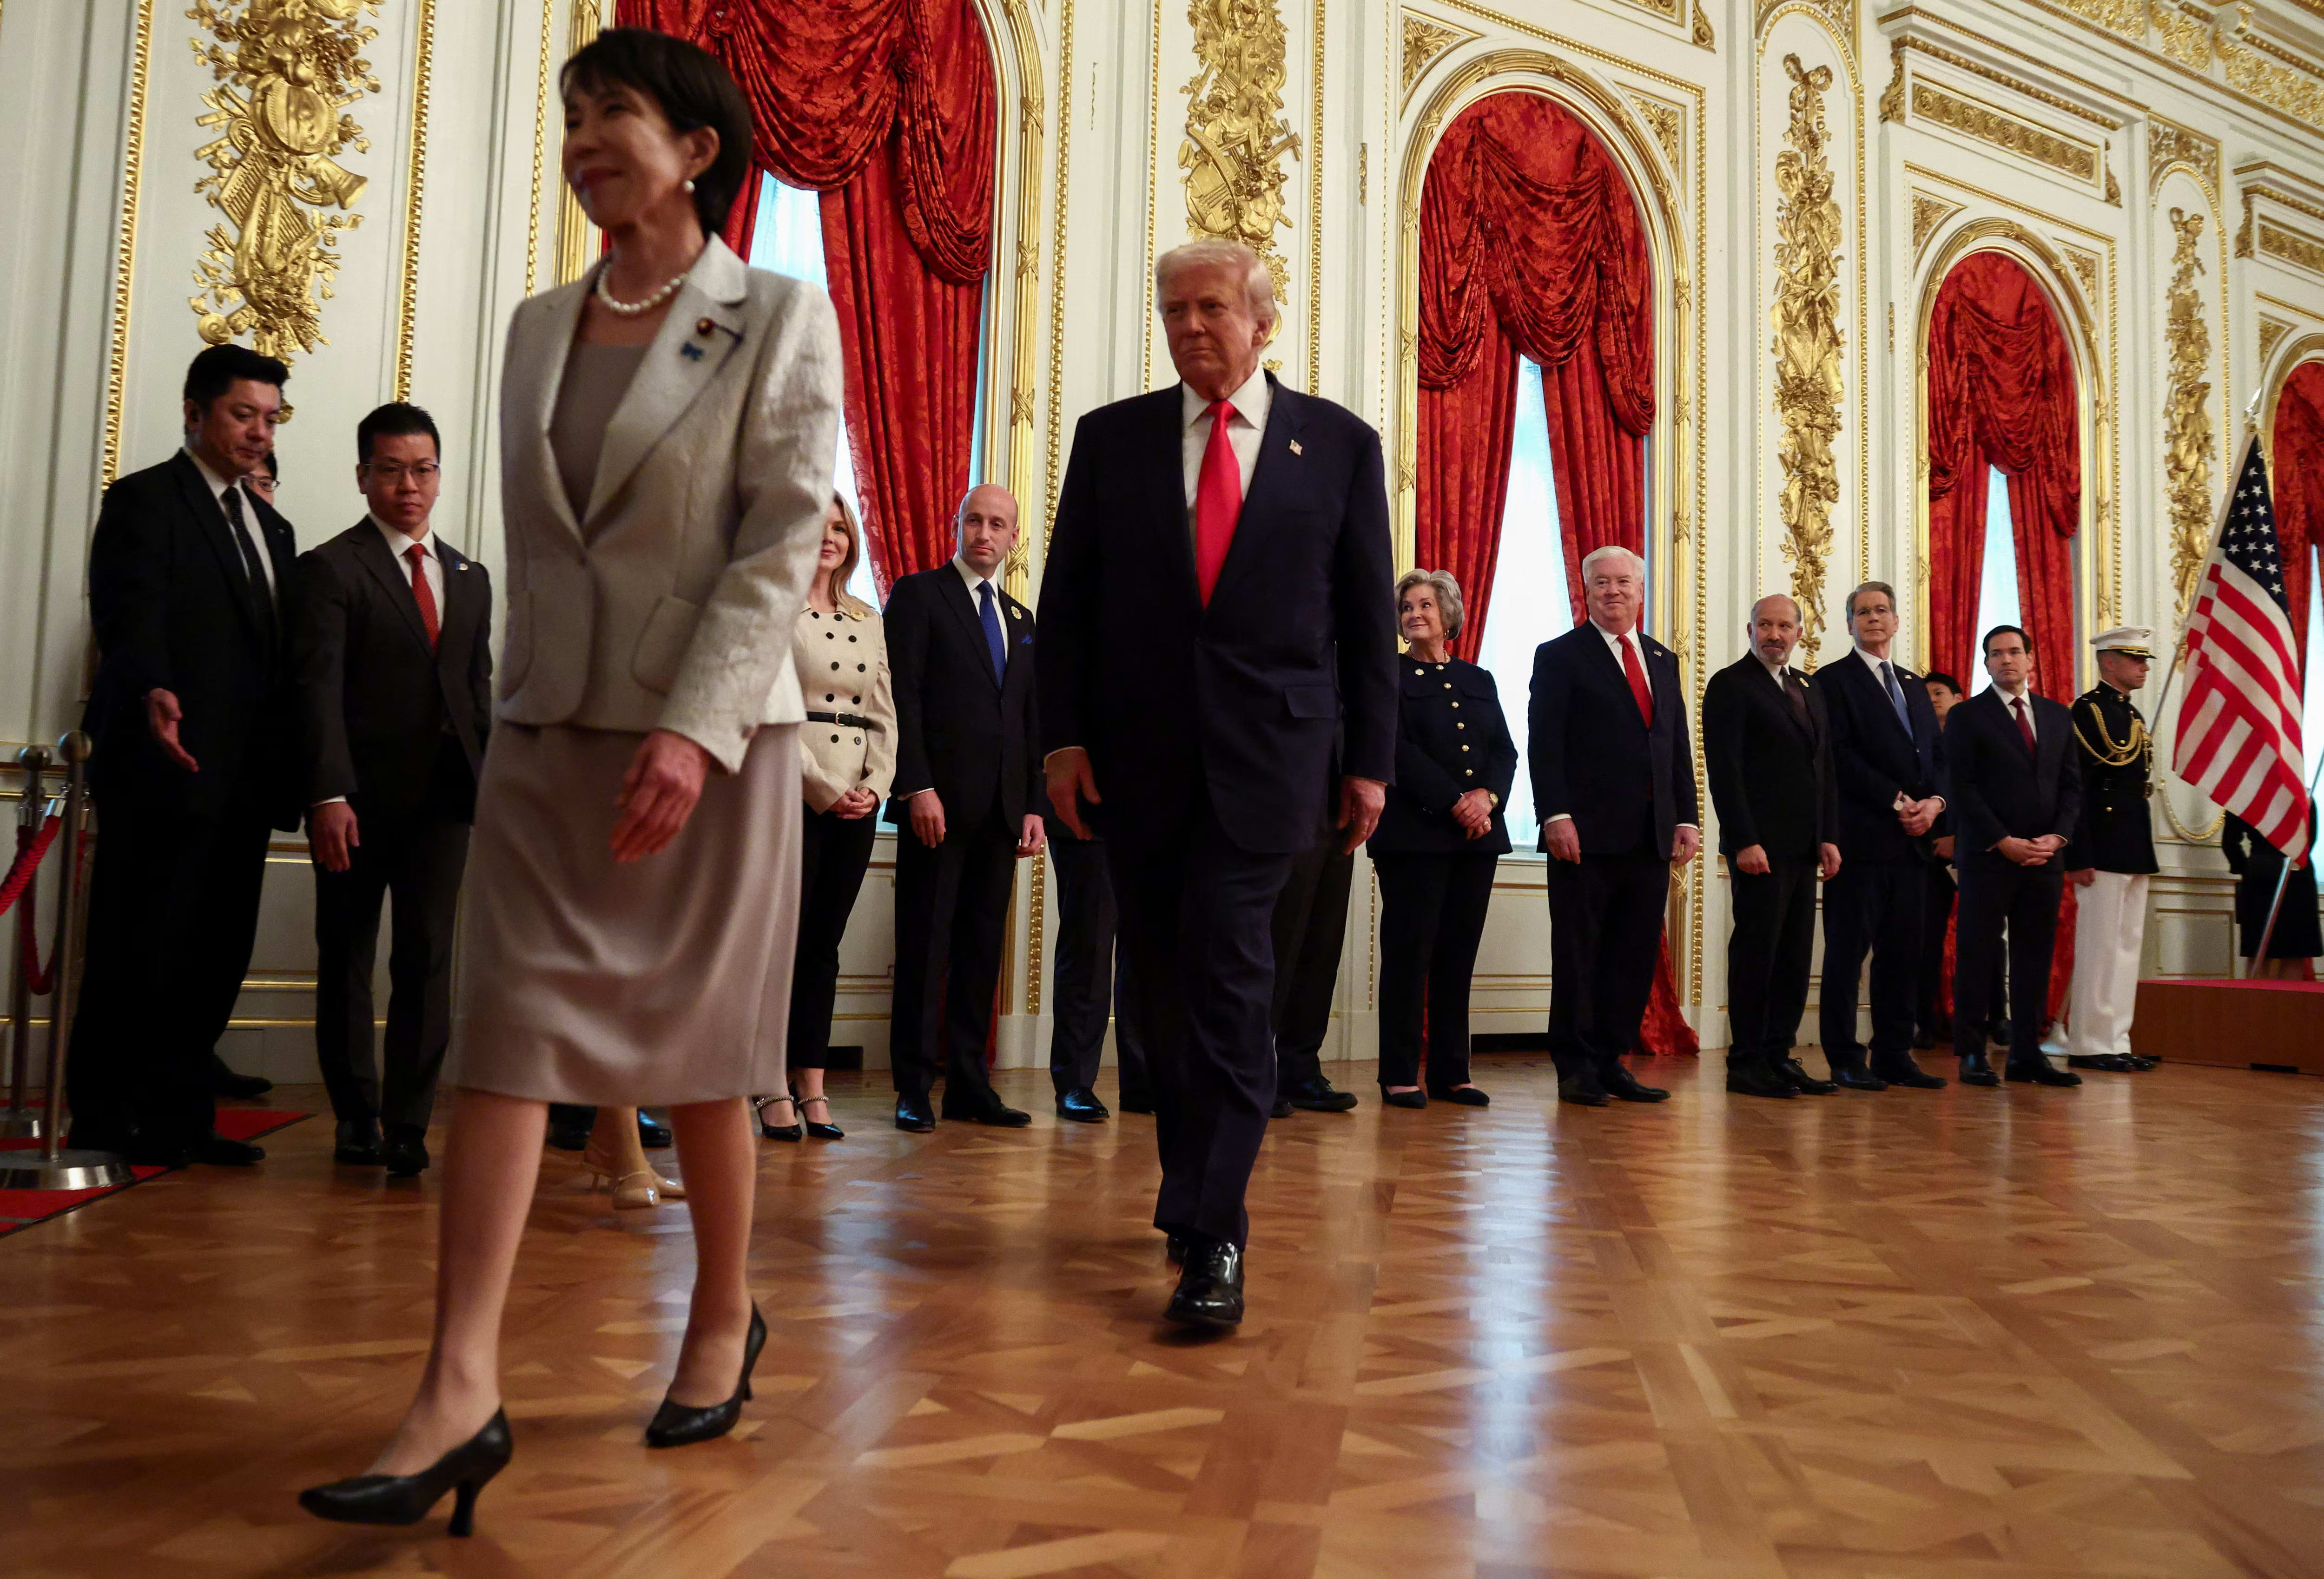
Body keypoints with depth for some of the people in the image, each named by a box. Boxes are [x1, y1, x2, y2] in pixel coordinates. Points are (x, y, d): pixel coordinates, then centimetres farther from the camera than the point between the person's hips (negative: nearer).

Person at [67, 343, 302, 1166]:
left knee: (218, 955, 8)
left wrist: (289, 770, 12)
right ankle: (102, 1122, 11)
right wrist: (152, 694, -35)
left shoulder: (272, 528, 21)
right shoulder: (144, 500, -1)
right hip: (168, 769, -7)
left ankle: (177, 1118, 17)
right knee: (139, 954, 0)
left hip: (244, 783, 7)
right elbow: (129, 615, -16)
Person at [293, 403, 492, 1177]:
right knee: (347, 960, 8)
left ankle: (408, 1123, 2)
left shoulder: (470, 577, 16)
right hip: (359, 796, -3)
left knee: (428, 956, -4)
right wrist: (329, 795, -19)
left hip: (442, 795, 3)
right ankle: (356, 1118, 20)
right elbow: (319, 688, -10)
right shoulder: (330, 568, -1)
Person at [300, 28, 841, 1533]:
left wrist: (694, 729, -20)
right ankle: (463, 1392, -3)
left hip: (711, 731, -4)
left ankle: (725, 1319, 24)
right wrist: (526, 706, 12)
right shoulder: (540, 328, 14)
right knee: (504, 1034, -5)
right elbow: (530, 544, 16)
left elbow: (784, 543, -11)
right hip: (549, 732, 5)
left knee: (697, 1042, 5)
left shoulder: (779, 317, -2)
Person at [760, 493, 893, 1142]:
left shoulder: (868, 622, 17)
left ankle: (813, 1089, 10)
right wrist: (824, 788, -13)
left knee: (825, 943, 6)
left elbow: (885, 716, 15)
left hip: (858, 801, 5)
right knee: (786, 938, -4)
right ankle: (774, 1093, 3)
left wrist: (874, 786, -1)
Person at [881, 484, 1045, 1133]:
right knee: (925, 945, -2)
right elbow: (903, 696, -6)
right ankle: (914, 1088, 4)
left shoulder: (1021, 619, 20)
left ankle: (969, 1085, 12)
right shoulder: (917, 594, 3)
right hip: (938, 801, -5)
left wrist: (1034, 805, 10)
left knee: (983, 948, 6)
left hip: (1002, 808, 6)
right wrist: (917, 787, -15)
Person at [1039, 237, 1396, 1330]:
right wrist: (1064, 737, -2)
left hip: (1267, 752, -2)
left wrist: (1370, 760, 2)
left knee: (1227, 976, -10)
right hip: (1138, 754, 3)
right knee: (1162, 982, 8)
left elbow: (1367, 614, 7)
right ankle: (1199, 1187, 26)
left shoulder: (1339, 443, 8)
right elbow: (1067, 599, 8)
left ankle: (1212, 1234, -5)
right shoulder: (1111, 437, 10)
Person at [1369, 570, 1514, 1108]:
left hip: (1478, 836, 5)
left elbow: (1505, 751, 10)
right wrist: (1456, 802, -16)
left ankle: (1452, 1073, 12)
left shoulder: (1478, 681, 17)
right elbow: (1398, 750, -9)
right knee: (1409, 952, -3)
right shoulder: (1388, 676, 3)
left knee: (1459, 955, 6)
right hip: (1414, 833, -5)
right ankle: (1400, 1075, 3)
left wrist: (1487, 796, -10)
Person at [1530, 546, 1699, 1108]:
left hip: (1651, 836, 6)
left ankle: (1612, 1062, 17)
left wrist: (1686, 818, 7)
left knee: (1637, 955, 8)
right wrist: (1556, 816, -16)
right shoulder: (1559, 656, 1)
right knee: (1578, 953, 0)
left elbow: (1679, 746, 16)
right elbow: (1545, 744, -6)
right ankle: (1577, 1068, 8)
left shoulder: (1663, 661, 18)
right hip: (1587, 834, -5)